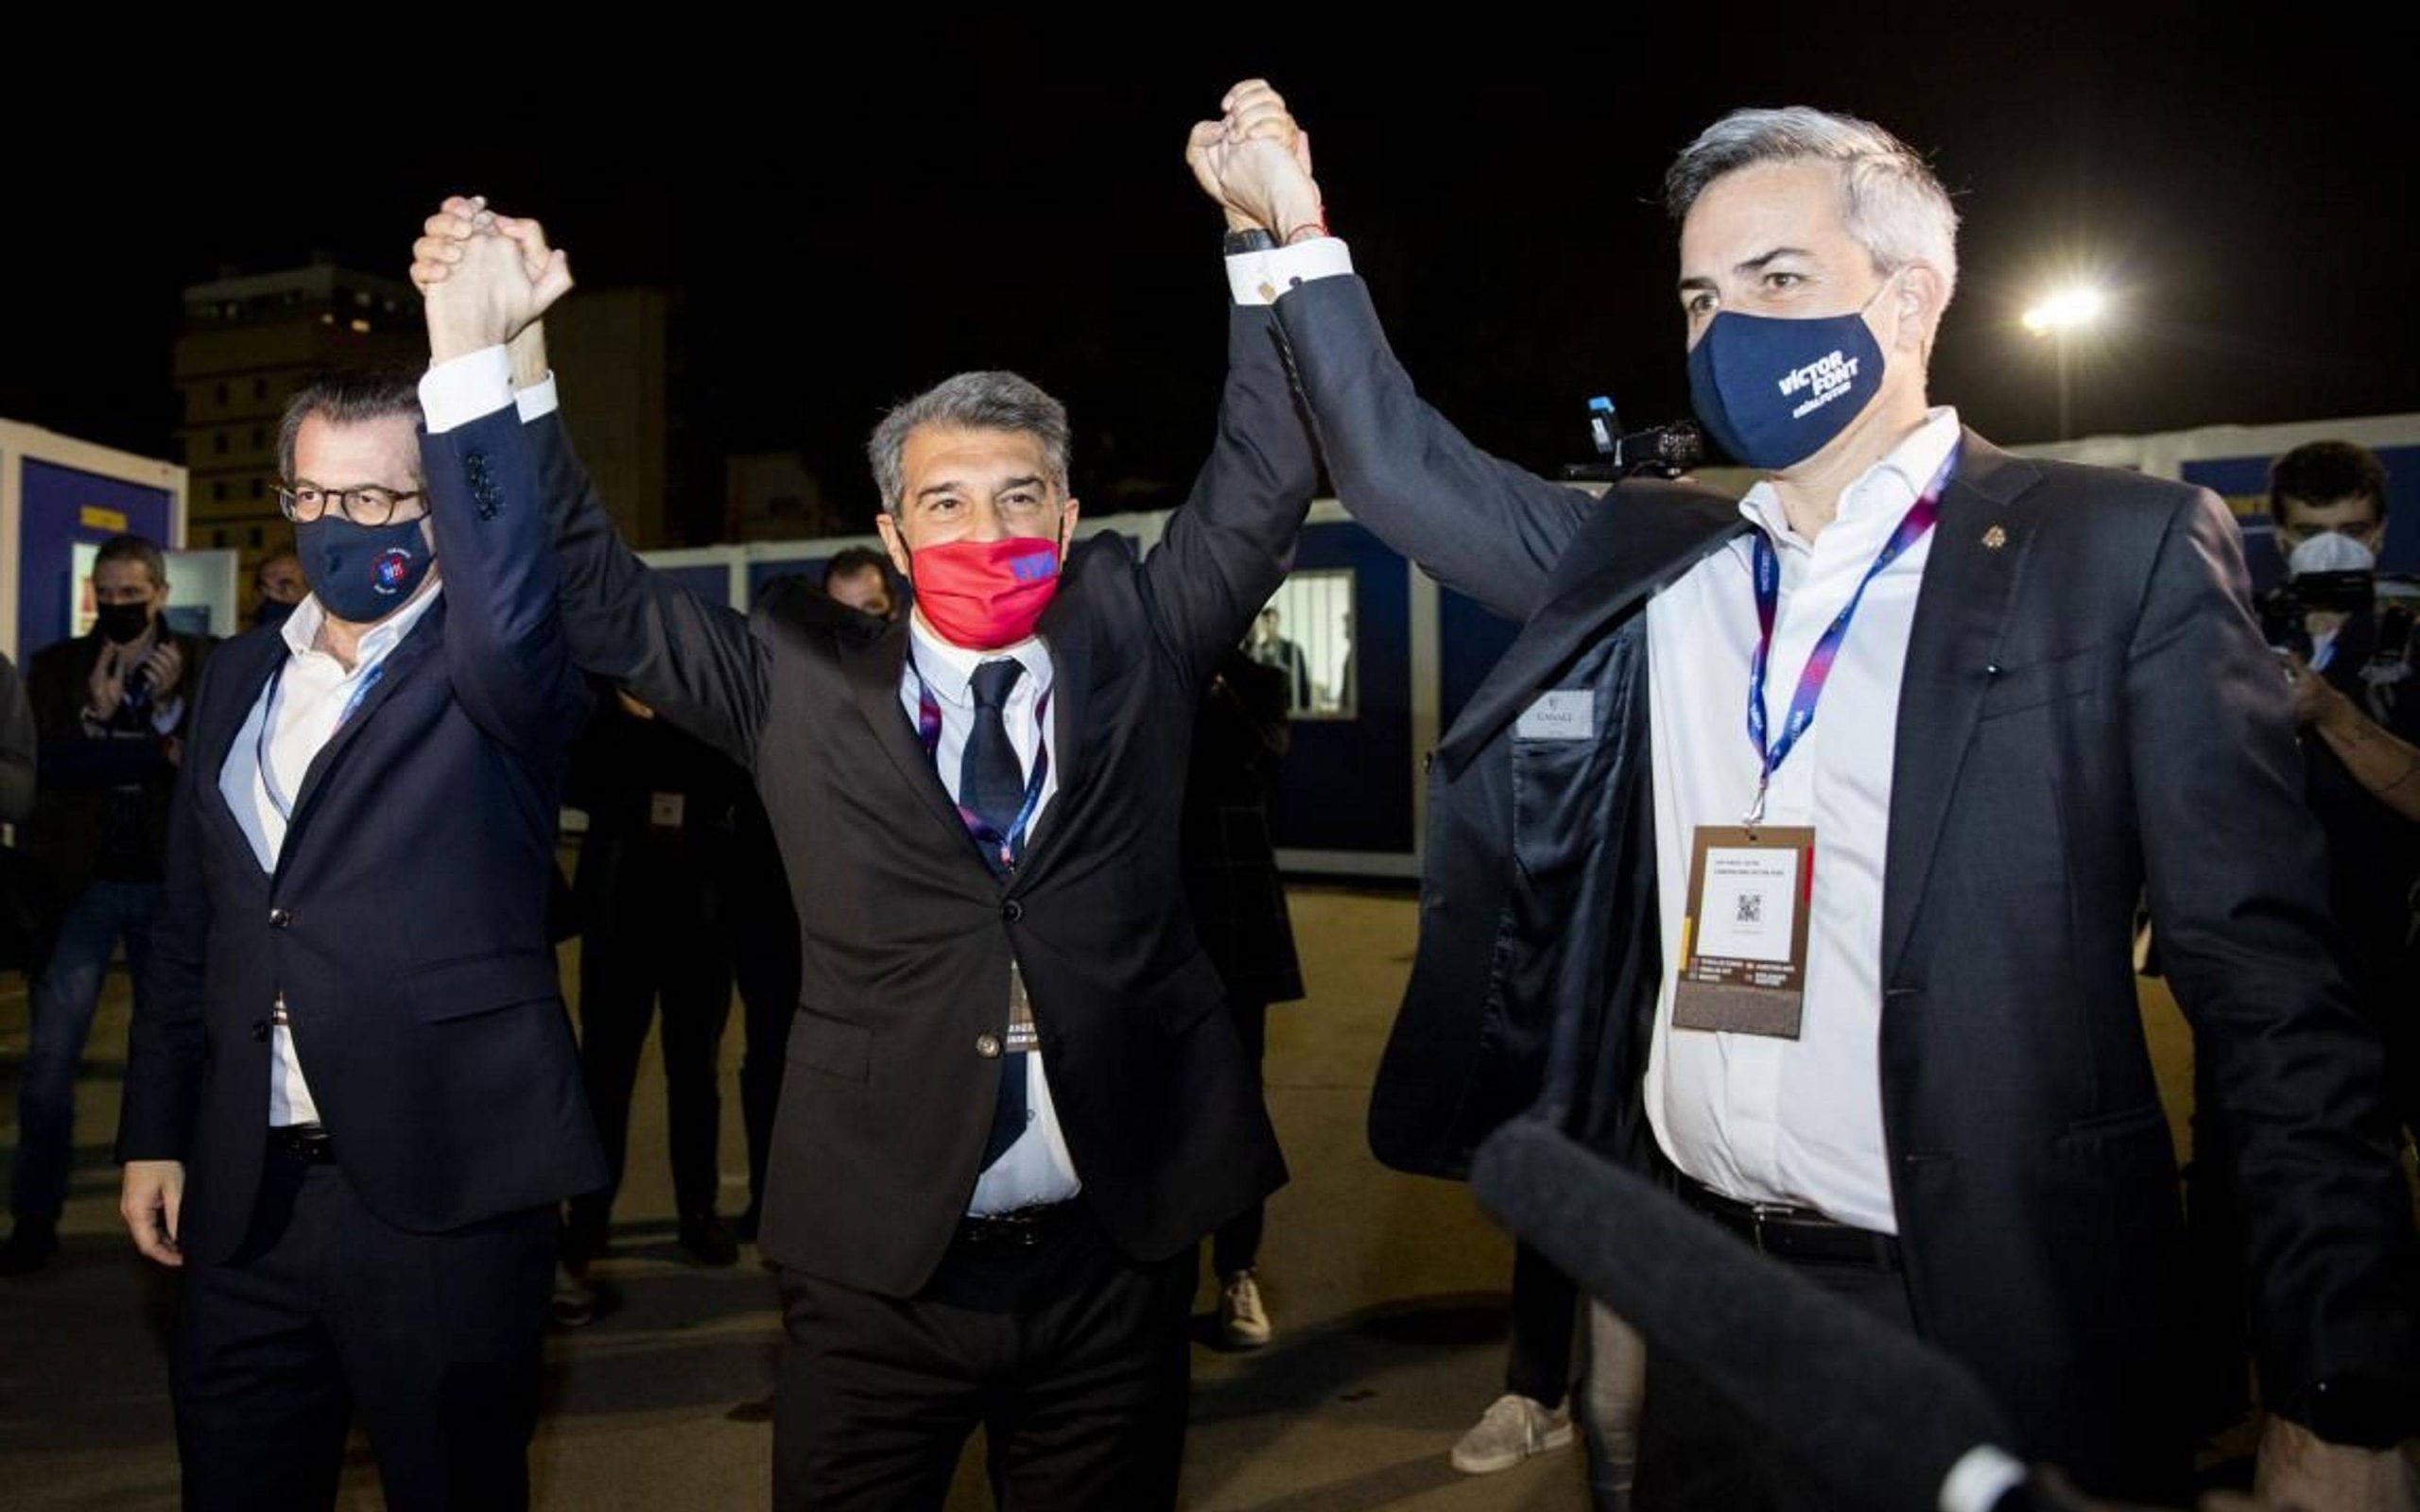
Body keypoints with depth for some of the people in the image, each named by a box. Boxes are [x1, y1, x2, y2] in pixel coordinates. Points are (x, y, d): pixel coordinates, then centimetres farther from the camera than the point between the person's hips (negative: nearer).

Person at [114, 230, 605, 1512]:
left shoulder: (493, 677, -7)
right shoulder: (239, 679, 11)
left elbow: (508, 620, -33)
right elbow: (189, 931, 16)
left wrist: (470, 360, -39)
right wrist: (157, 1131, 13)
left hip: (445, 1192, -5)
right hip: (244, 1197, 6)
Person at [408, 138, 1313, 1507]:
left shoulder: (1134, 642, 4)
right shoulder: (804, 678, 2)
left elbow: (1267, 484, 1)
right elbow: (602, 599, 1)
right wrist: (492, 360, -9)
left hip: (1115, 1260, 1)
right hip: (879, 1264, 0)